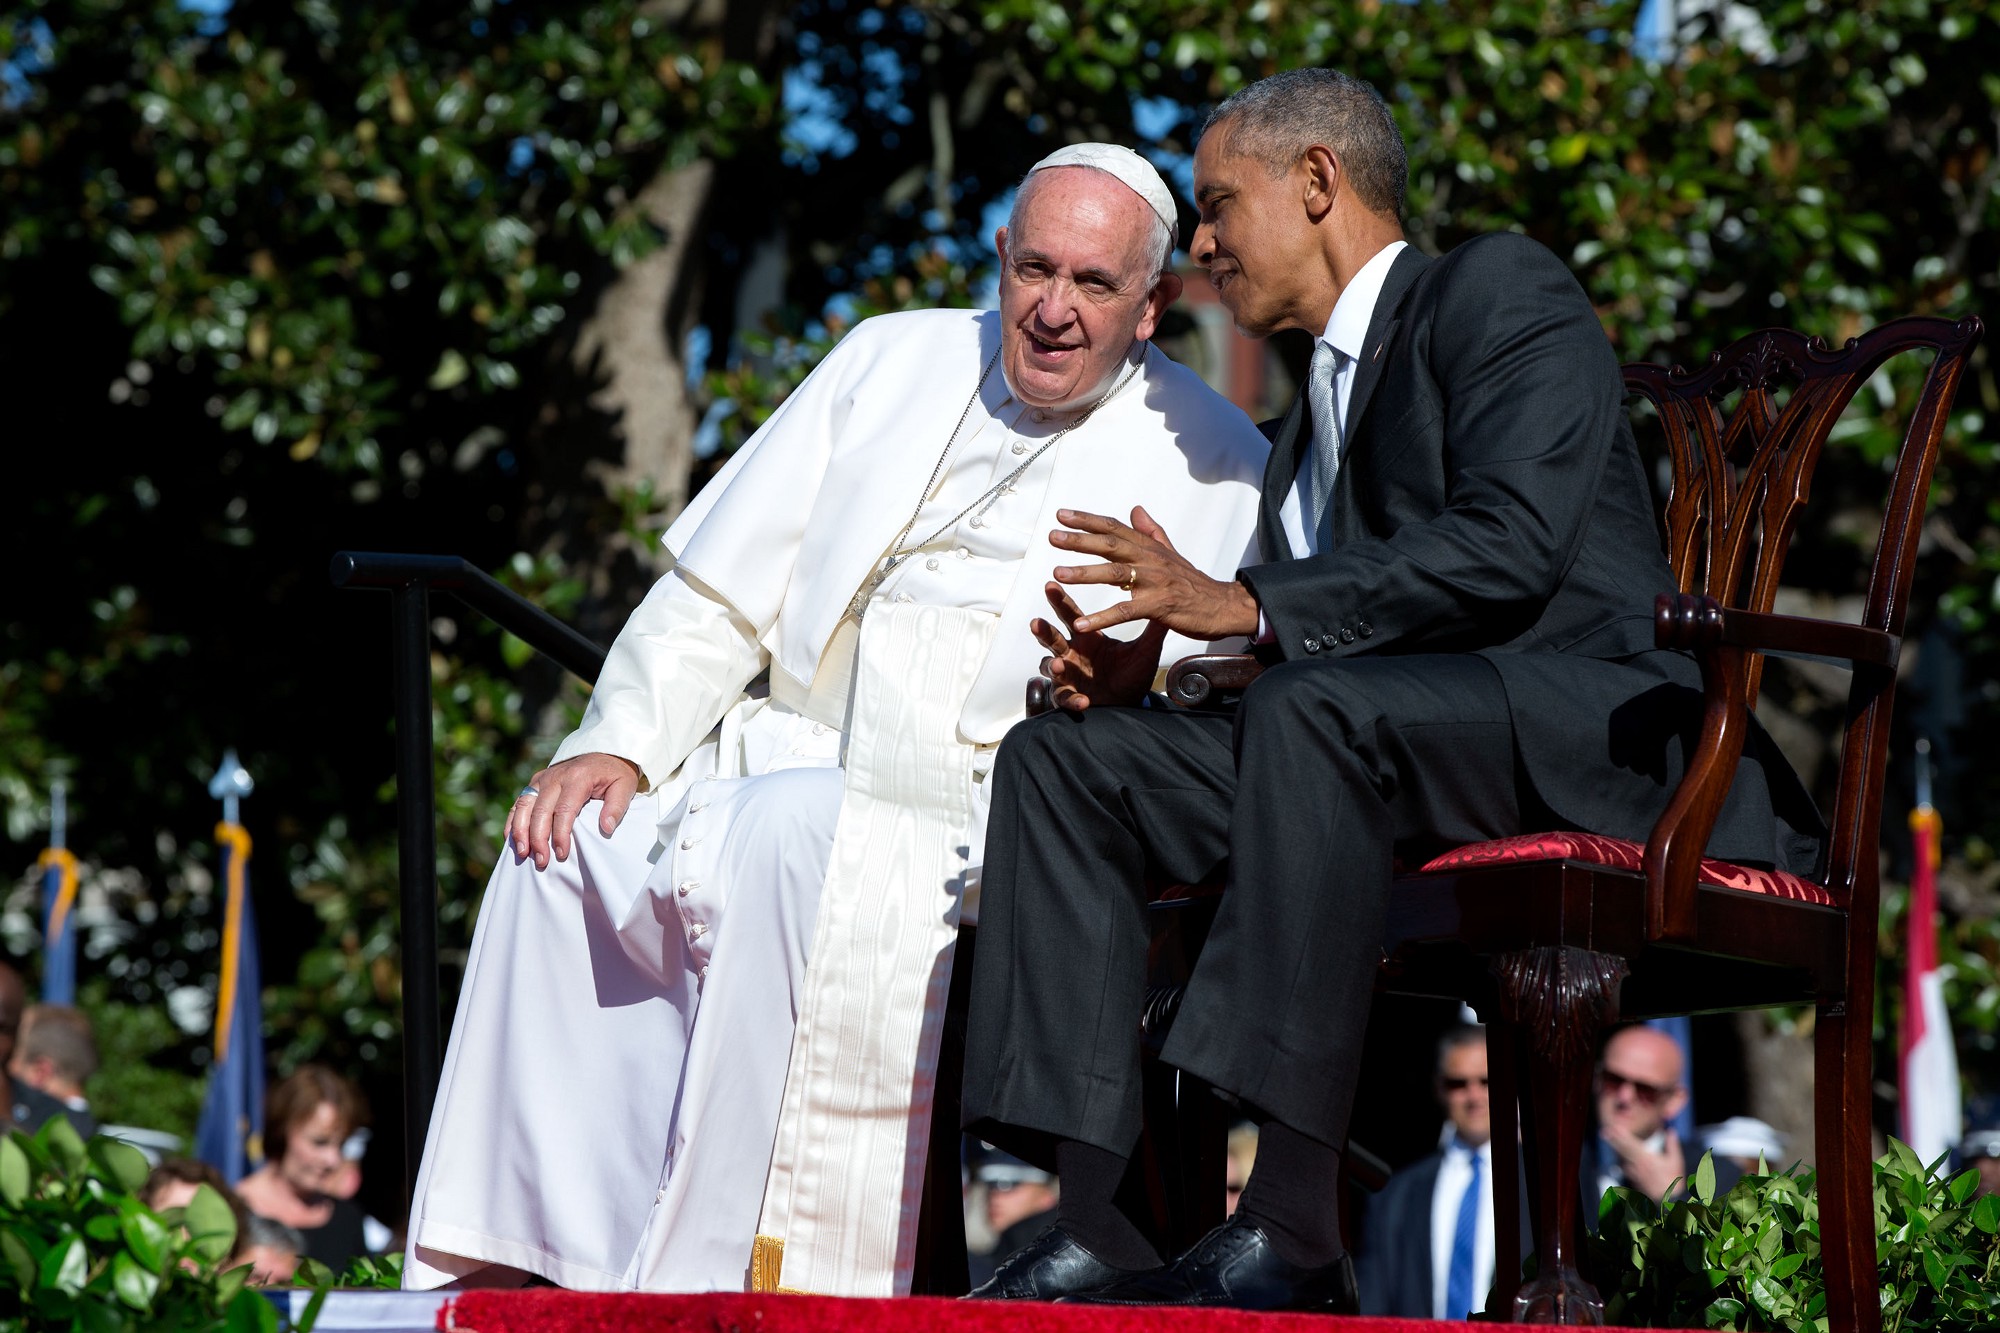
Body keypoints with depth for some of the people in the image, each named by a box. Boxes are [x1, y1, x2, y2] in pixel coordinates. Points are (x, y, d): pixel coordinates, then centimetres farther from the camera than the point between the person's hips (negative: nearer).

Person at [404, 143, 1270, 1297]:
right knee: (570, 849, -19)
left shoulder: (1215, 465, 5)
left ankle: (716, 1279, -31)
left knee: (788, 839, -34)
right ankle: (508, 1262, -17)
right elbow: (724, 593, 15)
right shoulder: (897, 360, 17)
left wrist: (1138, 684, -27)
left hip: (966, 826, -5)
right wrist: (619, 744, 1)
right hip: (776, 764, 5)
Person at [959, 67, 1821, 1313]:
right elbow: (1301, 658, 21)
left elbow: (1513, 542, -15)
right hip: (1376, 745, 8)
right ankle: (1091, 1232, -21)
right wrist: (1134, 672, 1)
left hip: (1598, 727, -8)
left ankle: (1295, 1232, -38)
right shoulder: (1309, 432, 28)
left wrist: (1245, 603, -17)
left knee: (1315, 714, -36)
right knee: (1061, 760, -8)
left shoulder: (1500, 289, 2)